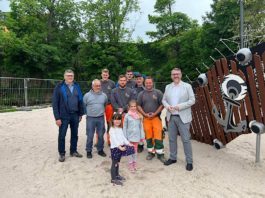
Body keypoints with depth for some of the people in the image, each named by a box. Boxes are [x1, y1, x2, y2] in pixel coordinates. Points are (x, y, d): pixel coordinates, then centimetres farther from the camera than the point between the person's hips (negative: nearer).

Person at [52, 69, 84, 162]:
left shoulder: (77, 87, 5)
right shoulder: (59, 87, -6)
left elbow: (80, 101, 9)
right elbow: (55, 103, -8)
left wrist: (81, 114, 7)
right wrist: (57, 117, -12)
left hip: (75, 115, 4)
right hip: (64, 116, -4)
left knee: (75, 134, 14)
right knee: (62, 135, 7)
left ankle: (73, 151, 31)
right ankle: (62, 153, 24)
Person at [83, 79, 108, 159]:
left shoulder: (104, 95, 3)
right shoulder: (87, 95, -5)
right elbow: (83, 106, 4)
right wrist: (88, 112, 8)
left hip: (101, 118, 2)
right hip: (90, 118, -2)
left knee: (101, 135, 10)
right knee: (90, 136, 5)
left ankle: (100, 150, 26)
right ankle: (89, 151, 20)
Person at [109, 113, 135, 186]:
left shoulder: (120, 129, 11)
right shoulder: (112, 129, -15)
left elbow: (123, 137, 13)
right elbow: (114, 139, -24)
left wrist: (128, 143, 3)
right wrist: (119, 146, -34)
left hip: (121, 147, 8)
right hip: (114, 148, -7)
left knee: (117, 162, 20)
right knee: (114, 163, 0)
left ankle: (117, 175, 34)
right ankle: (113, 179, 8)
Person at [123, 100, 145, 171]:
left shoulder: (139, 115, 0)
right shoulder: (127, 116, -7)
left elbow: (141, 126, 5)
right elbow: (125, 127, -3)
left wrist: (142, 136, 5)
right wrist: (125, 137, -4)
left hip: (137, 136, 3)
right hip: (130, 136, -2)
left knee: (135, 150, 13)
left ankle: (134, 163, 27)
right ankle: (131, 164, 18)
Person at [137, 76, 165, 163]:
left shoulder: (158, 92, 1)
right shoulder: (141, 94, 7)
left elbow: (162, 105, -1)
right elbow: (138, 106, 6)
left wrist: (155, 114, -10)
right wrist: (145, 114, -7)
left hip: (156, 117, -2)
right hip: (146, 118, 2)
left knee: (158, 136, -4)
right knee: (148, 136, 8)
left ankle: (160, 153, 9)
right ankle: (151, 152, 22)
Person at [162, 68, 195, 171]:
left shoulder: (187, 86, -2)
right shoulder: (168, 87, 11)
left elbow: (192, 100, -6)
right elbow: (164, 100, 13)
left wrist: (180, 106, -17)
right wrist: (167, 106, -9)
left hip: (183, 117, -4)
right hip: (171, 117, 4)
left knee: (186, 140, 1)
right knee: (172, 139, 13)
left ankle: (189, 161, 14)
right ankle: (173, 158, 29)